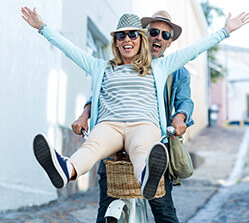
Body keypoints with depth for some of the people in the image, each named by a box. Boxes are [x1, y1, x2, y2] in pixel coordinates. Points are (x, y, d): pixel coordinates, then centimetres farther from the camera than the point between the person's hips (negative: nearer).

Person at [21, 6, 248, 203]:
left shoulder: (157, 67, 27)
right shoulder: (102, 68, 29)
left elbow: (193, 49, 26)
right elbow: (69, 48, 31)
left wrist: (225, 31, 26)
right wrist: (42, 27, 32)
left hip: (144, 125, -1)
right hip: (108, 124, 1)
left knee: (141, 148, -39)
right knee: (93, 144, -37)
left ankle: (147, 177, -74)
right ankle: (66, 170, -69)